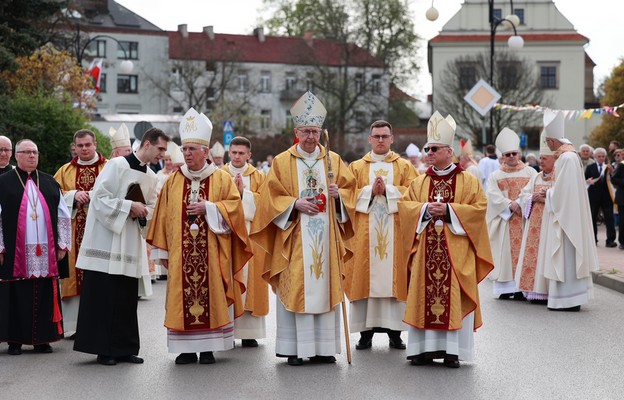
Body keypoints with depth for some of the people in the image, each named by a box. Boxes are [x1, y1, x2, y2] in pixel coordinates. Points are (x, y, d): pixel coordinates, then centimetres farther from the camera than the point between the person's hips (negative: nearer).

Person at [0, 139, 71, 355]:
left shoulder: (50, 183, 12)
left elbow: (63, 216, 12)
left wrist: (63, 245, 5)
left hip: (46, 253, 3)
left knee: (45, 296, 3)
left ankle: (43, 339, 11)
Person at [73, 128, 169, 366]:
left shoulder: (151, 178, 11)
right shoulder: (117, 165, -9)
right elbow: (99, 197, -14)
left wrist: (141, 211, -3)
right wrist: (130, 205, -15)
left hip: (131, 245, 7)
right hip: (106, 241, -7)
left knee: (127, 298, 7)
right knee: (104, 297, -4)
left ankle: (125, 348, 12)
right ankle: (104, 350, 3)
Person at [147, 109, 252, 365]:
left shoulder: (221, 179, 4)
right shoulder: (173, 181, 10)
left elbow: (234, 208, -1)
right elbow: (164, 218, 9)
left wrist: (208, 207, -12)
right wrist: (163, 250, 5)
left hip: (211, 253, -2)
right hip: (180, 252, 2)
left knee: (210, 295, -2)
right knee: (181, 298, 0)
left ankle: (208, 348, 6)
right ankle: (187, 348, 7)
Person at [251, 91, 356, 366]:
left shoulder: (333, 160, 10)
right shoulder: (282, 162, 3)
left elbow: (350, 189, 11)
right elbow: (271, 197, -1)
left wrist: (338, 194, -10)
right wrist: (295, 204, -16)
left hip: (325, 238, 3)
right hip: (294, 239, -2)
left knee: (324, 288, 3)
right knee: (295, 289, -4)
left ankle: (323, 348, 9)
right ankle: (294, 349, 0)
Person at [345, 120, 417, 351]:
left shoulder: (404, 166, 10)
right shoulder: (357, 167, 12)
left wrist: (387, 190, -12)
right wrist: (370, 190, -12)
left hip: (395, 232, 0)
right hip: (365, 232, 0)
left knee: (393, 277, -2)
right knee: (366, 277, -2)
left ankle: (394, 331, 3)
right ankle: (366, 331, 2)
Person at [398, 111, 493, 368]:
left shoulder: (468, 181, 2)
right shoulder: (420, 182, 13)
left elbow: (479, 208, -5)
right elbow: (404, 205, 8)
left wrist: (449, 209, -14)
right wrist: (425, 209, -10)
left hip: (455, 251, -3)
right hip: (426, 249, 3)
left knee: (454, 297, -5)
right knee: (425, 296, 1)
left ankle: (452, 350, 0)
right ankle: (425, 348, 6)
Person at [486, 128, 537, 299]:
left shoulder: (530, 172, 10)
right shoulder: (495, 176, 11)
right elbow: (493, 195, -2)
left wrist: (521, 202, -18)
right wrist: (510, 204, -15)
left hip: (525, 219, 0)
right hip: (504, 220, 0)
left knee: (524, 251, -5)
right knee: (505, 252, -3)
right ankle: (506, 287, -2)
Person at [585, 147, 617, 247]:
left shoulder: (609, 167, 6)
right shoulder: (590, 168, 5)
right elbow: (584, 180, 6)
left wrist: (611, 172, -18)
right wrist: (588, 181, -15)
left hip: (606, 196, 0)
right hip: (594, 196, 0)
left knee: (609, 218, -4)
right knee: (593, 218, 6)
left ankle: (610, 240, -3)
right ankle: (593, 239, 14)